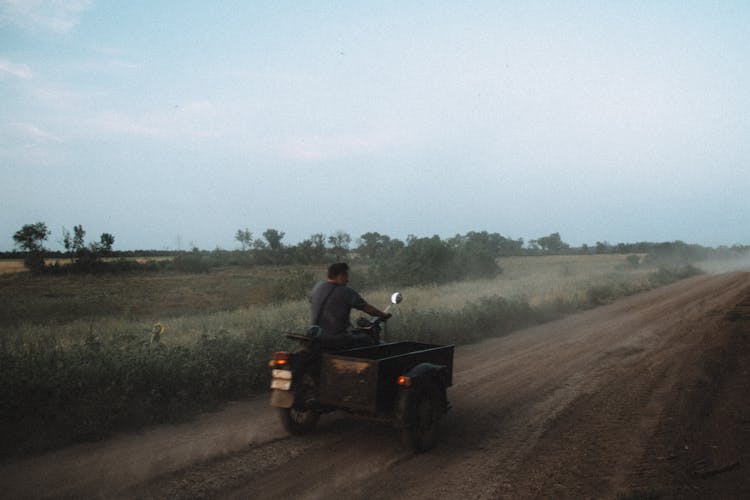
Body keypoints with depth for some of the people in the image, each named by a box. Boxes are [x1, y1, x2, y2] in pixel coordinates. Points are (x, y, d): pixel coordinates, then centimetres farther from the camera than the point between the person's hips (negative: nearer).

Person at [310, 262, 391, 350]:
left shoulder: (317, 288, 5)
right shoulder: (346, 292, -13)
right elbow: (368, 309, -6)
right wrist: (384, 315, 12)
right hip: (336, 341, -7)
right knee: (370, 340, 7)